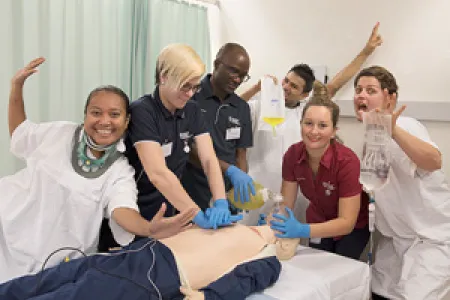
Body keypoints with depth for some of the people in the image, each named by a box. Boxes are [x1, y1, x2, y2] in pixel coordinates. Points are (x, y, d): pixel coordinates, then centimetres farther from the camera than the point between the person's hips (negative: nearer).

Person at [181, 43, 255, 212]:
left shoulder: (242, 108, 8)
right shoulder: (190, 96, -9)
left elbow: (240, 154, 9)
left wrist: (243, 188, -9)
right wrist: (229, 170, -24)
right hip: (189, 197, -4)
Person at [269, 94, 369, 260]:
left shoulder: (347, 161, -31)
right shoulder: (292, 154, -19)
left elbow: (347, 222, -31)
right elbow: (286, 205, -14)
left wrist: (303, 230, -44)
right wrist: (274, 223, -35)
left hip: (352, 227, -3)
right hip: (319, 223, 3)